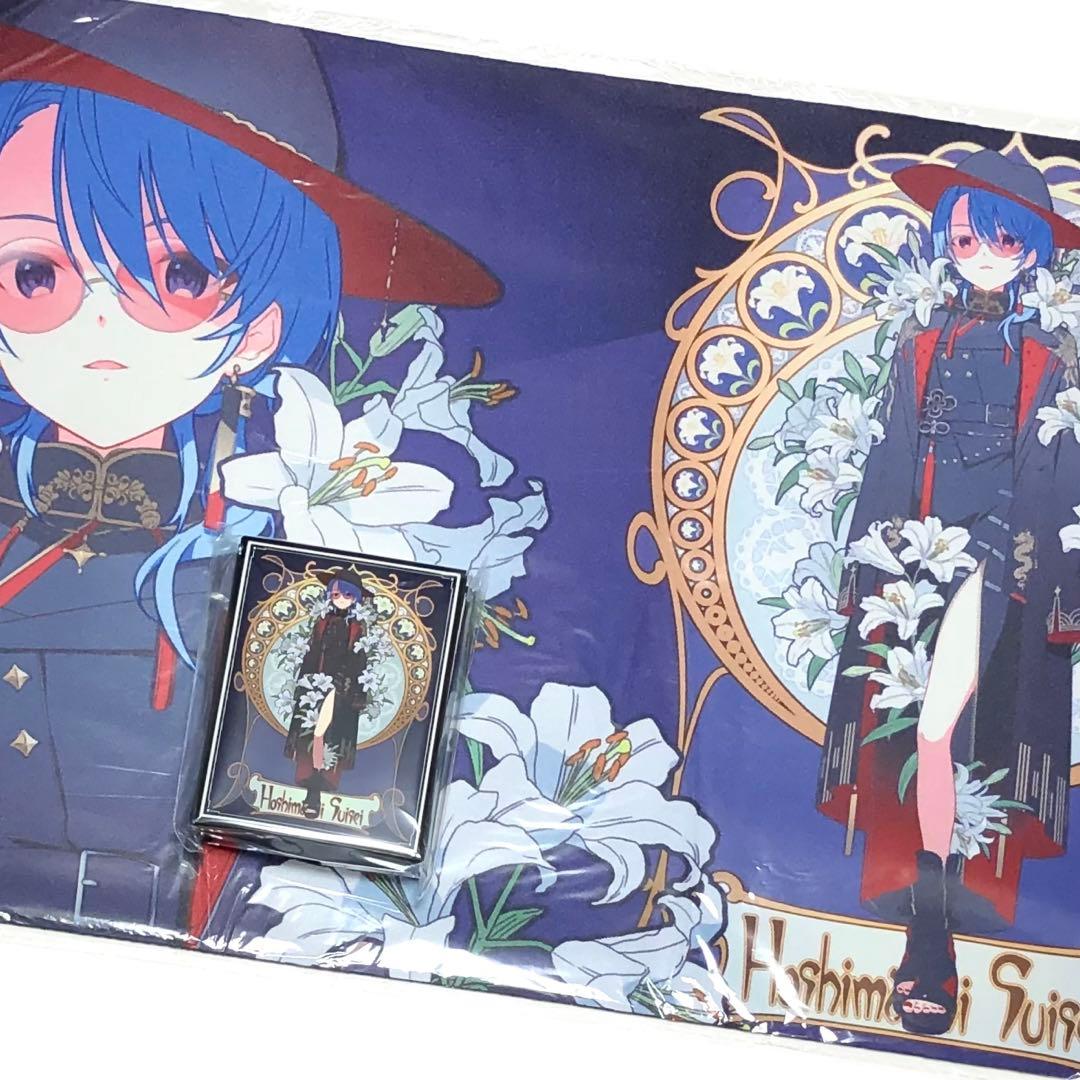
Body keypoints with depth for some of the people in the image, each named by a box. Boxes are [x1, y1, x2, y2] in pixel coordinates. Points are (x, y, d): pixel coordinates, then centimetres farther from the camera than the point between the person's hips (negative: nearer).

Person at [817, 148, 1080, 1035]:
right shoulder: (920, 345, 11)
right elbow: (891, 460, 9)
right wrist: (874, 562, 4)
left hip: (1004, 555, -2)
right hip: (918, 553, 3)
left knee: (948, 723, -17)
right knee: (924, 726, 2)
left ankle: (930, 920, -11)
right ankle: (929, 927, 11)